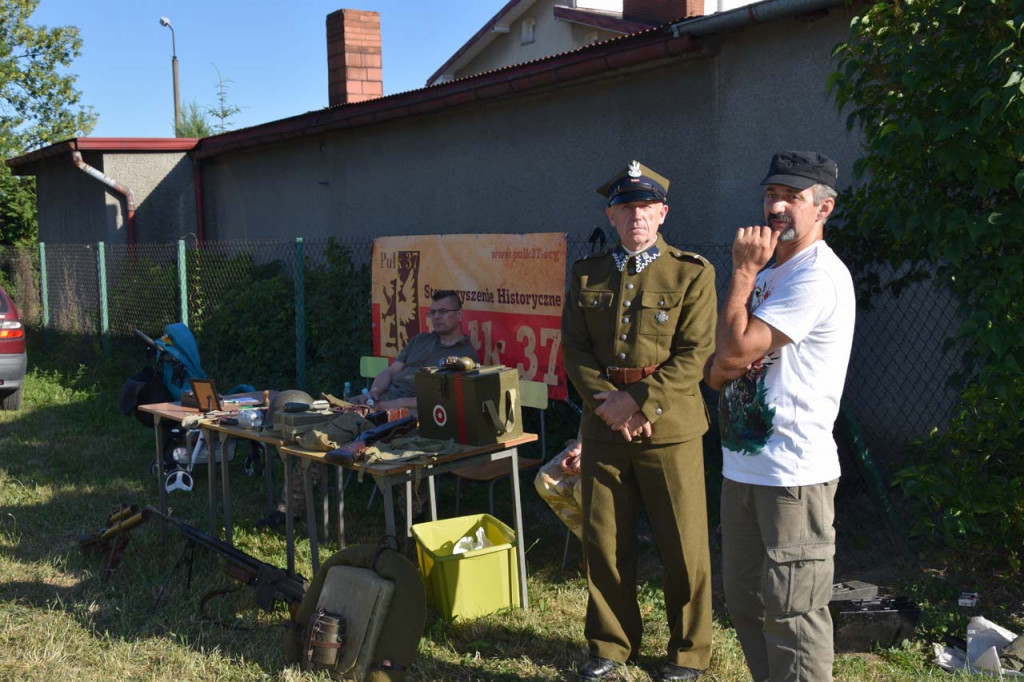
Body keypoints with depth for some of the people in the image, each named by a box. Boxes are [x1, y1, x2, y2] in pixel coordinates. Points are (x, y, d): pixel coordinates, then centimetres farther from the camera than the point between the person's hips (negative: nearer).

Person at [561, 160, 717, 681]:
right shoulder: (587, 274, 11)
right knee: (603, 541, 11)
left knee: (683, 548, 5)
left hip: (669, 428, -3)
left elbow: (695, 354, -9)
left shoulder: (692, 273, -1)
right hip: (603, 428, 4)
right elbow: (574, 347, 4)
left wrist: (638, 402, -15)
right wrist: (608, 403, -10)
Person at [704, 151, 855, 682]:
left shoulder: (819, 276, -14)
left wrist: (742, 272, -10)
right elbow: (717, 371, 16)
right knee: (744, 600, 19)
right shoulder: (769, 275, 16)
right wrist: (723, 366, -7)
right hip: (743, 465, 9)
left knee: (792, 612, -2)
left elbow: (736, 348, -19)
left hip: (794, 475, -9)